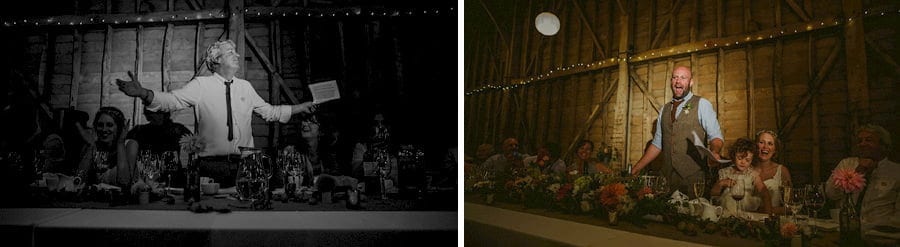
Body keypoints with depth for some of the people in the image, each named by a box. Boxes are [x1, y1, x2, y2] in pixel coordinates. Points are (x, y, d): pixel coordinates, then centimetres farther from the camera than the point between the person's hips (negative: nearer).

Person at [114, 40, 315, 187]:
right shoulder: (201, 85, 0)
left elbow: (269, 112, 21)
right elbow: (171, 100, -10)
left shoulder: (245, 87, 14)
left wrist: (299, 108, 18)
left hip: (243, 165, 4)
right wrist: (143, 93, -27)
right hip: (211, 165, -3)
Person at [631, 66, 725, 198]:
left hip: (692, 178, -4)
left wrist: (714, 152, -26)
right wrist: (637, 168, 12)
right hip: (666, 177, 4)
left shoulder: (702, 104, 2)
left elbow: (715, 136, -4)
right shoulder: (665, 110, 16)